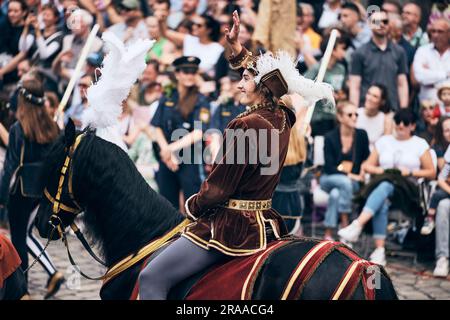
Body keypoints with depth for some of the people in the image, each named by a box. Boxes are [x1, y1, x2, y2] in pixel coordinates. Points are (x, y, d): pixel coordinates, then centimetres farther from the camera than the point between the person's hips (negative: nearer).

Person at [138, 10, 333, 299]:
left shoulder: (246, 126, -21)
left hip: (233, 226, -10)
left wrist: (193, 206, 2)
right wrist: (237, 47, 27)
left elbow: (217, 189, -15)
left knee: (151, 278, -9)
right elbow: (259, 77, 26)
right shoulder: (283, 119, 3)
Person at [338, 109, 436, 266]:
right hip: (382, 184, 2)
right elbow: (367, 166, 21)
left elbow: (431, 172, 12)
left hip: (407, 190, -2)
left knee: (386, 186, -38)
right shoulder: (384, 141, 22)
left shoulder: (420, 144, 15)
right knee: (382, 203, -37)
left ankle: (357, 226, -55)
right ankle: (379, 250, -45)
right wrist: (382, 170, 0)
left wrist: (410, 172, -4)